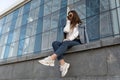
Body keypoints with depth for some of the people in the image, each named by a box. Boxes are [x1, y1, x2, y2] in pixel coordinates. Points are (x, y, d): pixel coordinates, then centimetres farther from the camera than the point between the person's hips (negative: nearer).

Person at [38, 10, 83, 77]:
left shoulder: (78, 24, 15)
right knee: (55, 43, -26)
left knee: (65, 43, -38)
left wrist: (69, 39, -16)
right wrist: (68, 22, 13)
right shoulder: (69, 25, 29)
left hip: (76, 42, -4)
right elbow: (66, 31, 5)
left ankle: (51, 59, -58)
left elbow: (76, 34, -3)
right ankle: (63, 64, -44)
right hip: (68, 42, 5)